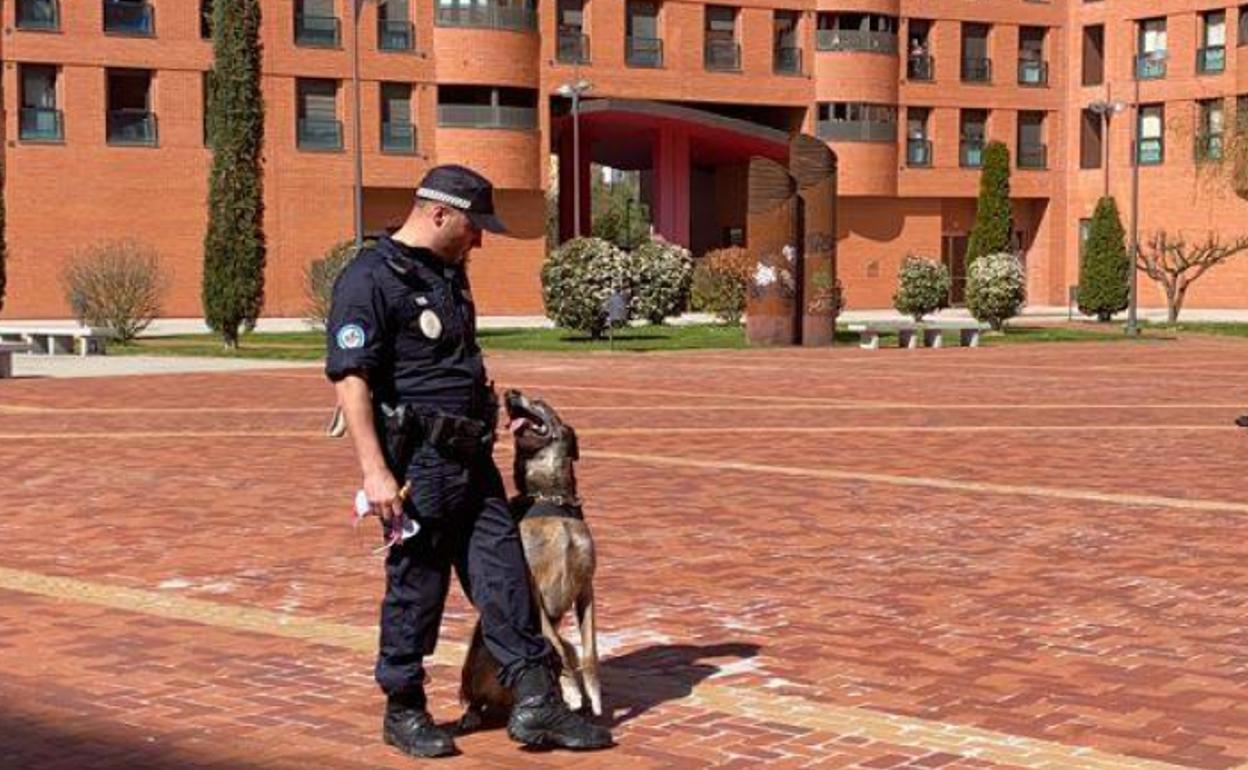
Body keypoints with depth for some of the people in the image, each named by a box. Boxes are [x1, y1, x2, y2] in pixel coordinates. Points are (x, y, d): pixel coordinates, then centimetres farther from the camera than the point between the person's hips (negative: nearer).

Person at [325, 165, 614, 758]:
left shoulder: (448, 273, 16)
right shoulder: (370, 279, -13)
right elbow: (351, 380, -19)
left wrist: (496, 408, 28)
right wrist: (375, 471, -24)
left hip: (471, 457, 8)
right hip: (417, 461, -8)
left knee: (503, 574, 5)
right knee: (416, 585, 2)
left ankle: (535, 703, 9)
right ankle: (404, 713, 17)